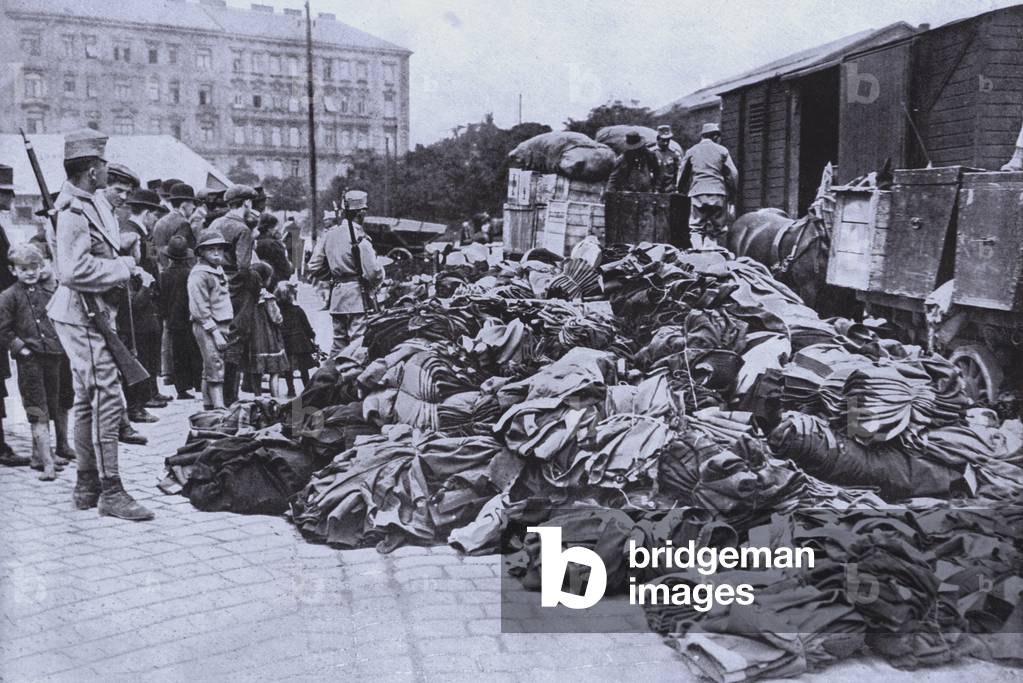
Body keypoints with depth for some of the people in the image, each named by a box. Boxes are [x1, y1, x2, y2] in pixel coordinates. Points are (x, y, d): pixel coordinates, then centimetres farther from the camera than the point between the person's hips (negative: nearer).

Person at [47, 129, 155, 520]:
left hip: (92, 315, 11)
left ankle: (86, 487, 26)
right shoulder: (72, 212, -19)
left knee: (88, 401, 16)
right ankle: (110, 492, -4)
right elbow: (75, 269, -28)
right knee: (106, 401, -9)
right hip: (82, 315, -11)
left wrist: (131, 270, 1)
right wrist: (126, 268, -20)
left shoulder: (92, 204, 12)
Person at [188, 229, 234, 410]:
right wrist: (215, 332, -19)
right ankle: (219, 408, -14)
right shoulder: (199, 274, -12)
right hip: (207, 327, -9)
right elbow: (200, 309, -16)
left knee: (209, 370, 14)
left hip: (221, 325, 9)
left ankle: (208, 406, 21)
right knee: (216, 369, -12)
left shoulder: (218, 270, 17)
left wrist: (225, 329, 14)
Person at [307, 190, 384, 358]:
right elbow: (373, 273, -18)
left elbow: (314, 267, 11)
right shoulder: (359, 239, -14)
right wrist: (380, 273, 4)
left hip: (336, 297, 7)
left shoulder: (329, 234, 7)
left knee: (339, 341, 16)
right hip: (357, 298, -7)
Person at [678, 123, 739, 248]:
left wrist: (682, 191, 22)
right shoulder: (722, 150, 8)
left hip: (697, 192, 0)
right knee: (715, 230, 6)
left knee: (696, 229, 1)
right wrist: (732, 190, 15)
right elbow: (733, 174, 4)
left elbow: (682, 174, 11)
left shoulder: (691, 151, 10)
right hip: (718, 193, 0)